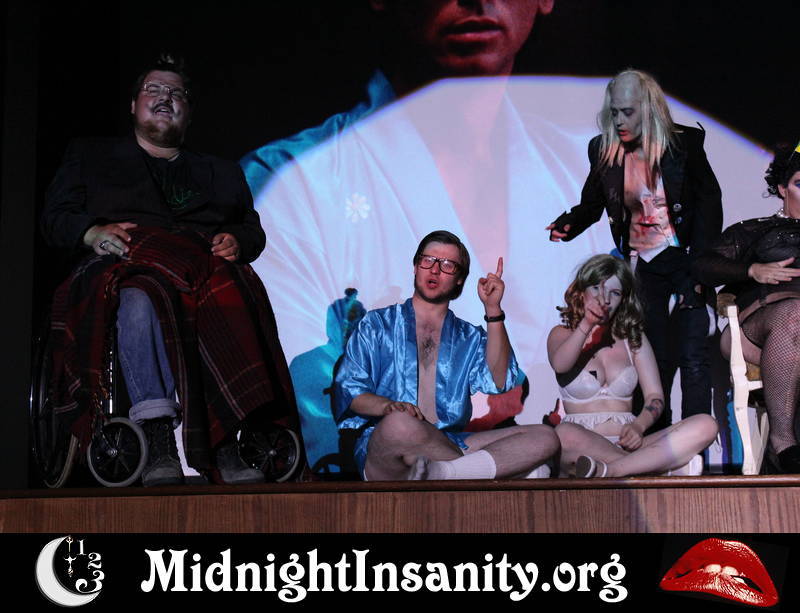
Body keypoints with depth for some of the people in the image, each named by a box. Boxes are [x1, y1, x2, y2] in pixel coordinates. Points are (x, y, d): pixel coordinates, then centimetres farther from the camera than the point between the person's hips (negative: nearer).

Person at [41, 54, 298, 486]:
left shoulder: (223, 173, 33)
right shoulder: (89, 155, 29)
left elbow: (253, 230, 22)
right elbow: (54, 218, 17)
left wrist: (236, 241, -3)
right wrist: (93, 232, -6)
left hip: (206, 270, 2)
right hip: (127, 269, -1)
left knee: (233, 302, -37)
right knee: (140, 300, -41)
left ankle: (225, 445, -42)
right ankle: (158, 443, -47)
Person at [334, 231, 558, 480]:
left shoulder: (468, 338, 23)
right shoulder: (378, 324, 16)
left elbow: (497, 382, 3)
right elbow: (348, 388, 4)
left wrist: (493, 310, -2)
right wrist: (387, 406, -18)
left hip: (449, 446, 4)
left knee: (544, 437, -16)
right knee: (400, 424, -40)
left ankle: (441, 472, -36)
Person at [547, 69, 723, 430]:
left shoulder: (685, 143, -8)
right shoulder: (604, 150, 0)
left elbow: (709, 202, -6)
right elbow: (592, 204, 8)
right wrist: (567, 225, -15)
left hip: (684, 260, -2)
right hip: (643, 267, 2)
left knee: (693, 359, -4)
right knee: (654, 359, 3)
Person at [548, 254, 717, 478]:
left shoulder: (633, 338, 20)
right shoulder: (563, 334, 14)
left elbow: (655, 396, 10)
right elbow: (560, 365, -11)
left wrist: (639, 426, -11)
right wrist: (586, 324, -22)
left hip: (626, 443, 4)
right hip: (584, 447, -3)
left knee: (706, 425, -20)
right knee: (565, 435, -41)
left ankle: (608, 471, -34)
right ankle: (665, 470, -30)